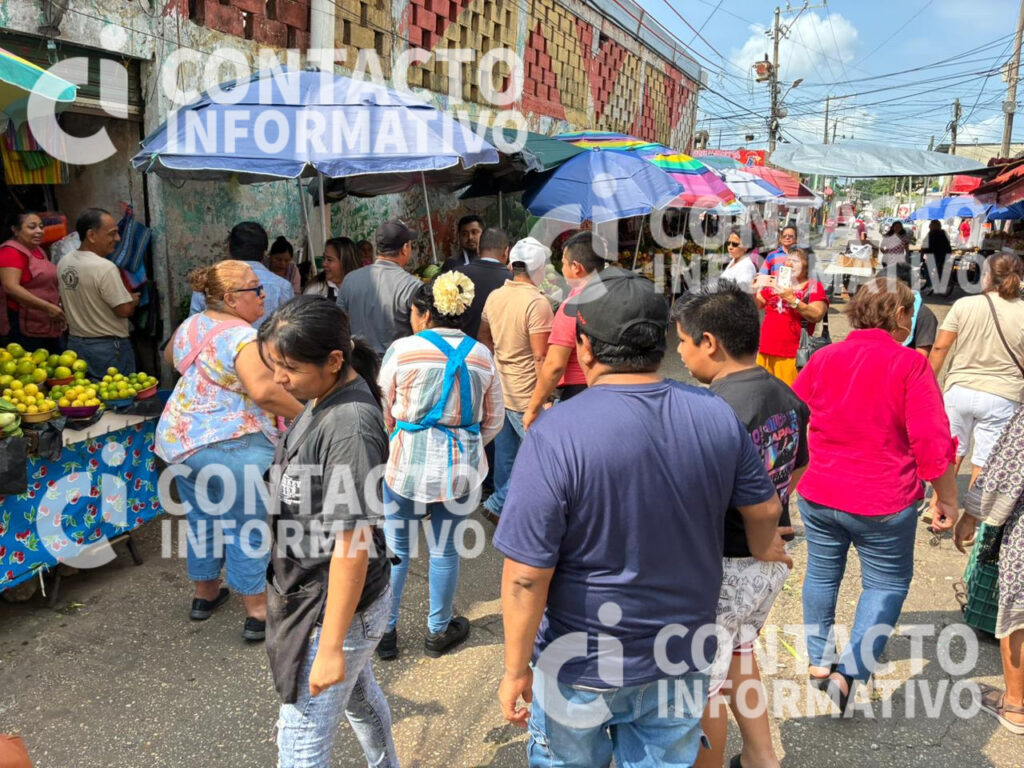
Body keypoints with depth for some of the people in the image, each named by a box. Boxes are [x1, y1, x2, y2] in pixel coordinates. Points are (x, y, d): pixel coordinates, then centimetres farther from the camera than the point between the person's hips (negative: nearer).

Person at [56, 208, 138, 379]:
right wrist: (133, 300, 1)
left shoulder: (63, 263, 4)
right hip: (108, 347, -8)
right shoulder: (105, 268, -20)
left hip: (75, 344, 8)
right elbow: (124, 310, -20)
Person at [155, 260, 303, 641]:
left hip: (179, 438, 8)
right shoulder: (242, 337, -18)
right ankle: (257, 613, 12)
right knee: (248, 527, 3)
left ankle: (204, 594, 37)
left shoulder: (189, 325, 8)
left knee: (201, 519, 21)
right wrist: (303, 414, -21)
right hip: (234, 446, -8)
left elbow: (170, 357, 30)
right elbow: (264, 391, -32)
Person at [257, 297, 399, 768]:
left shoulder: (350, 426, -29)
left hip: (336, 604, -9)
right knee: (358, 696, 29)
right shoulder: (323, 399, 0)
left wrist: (330, 647, -23)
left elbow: (353, 542, -27)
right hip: (310, 590, 9)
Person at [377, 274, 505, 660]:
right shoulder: (482, 356, 2)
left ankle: (385, 632, 26)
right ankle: (439, 631, 31)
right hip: (463, 467, 3)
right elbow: (494, 421, 9)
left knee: (396, 549, 13)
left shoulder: (403, 350, -9)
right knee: (445, 550, 15)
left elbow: (384, 412, 0)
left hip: (409, 462, -2)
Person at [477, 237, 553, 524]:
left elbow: (483, 339, 16)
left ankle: (503, 506, 29)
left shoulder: (494, 297, 5)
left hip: (498, 391, 8)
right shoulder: (537, 303, -18)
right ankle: (498, 504, 6)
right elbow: (541, 358, -19)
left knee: (505, 454, 17)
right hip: (526, 397, -8)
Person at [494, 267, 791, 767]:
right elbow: (764, 511, 6)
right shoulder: (717, 415, -10)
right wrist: (764, 552, 28)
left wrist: (516, 670, -8)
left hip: (582, 667, -3)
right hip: (682, 660, 4)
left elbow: (526, 576, -23)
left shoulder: (556, 435, -25)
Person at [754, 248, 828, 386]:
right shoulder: (775, 284, 17)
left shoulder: (814, 287, 3)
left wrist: (792, 299, -20)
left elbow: (817, 315, -12)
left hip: (793, 355, -5)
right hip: (765, 352, 5)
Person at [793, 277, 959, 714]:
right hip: (882, 505, -4)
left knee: (822, 574, 19)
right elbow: (933, 444, -14)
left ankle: (818, 660, 33)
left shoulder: (822, 359, 0)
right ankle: (851, 672, 5)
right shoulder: (910, 365, -13)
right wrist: (947, 499, -2)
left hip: (818, 496, 4)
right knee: (886, 584, 13)